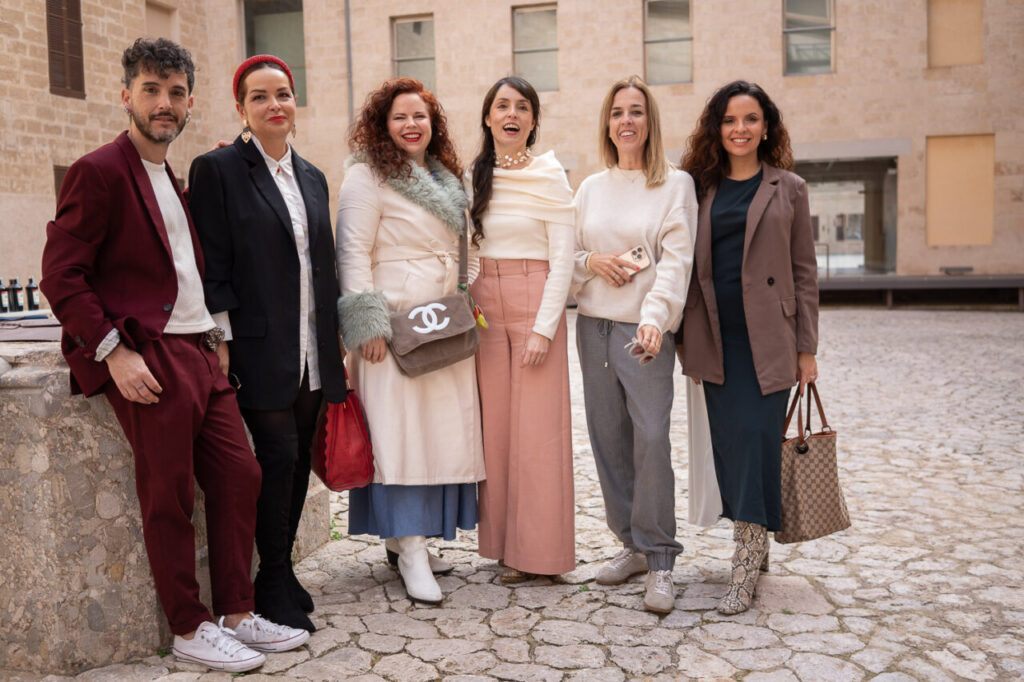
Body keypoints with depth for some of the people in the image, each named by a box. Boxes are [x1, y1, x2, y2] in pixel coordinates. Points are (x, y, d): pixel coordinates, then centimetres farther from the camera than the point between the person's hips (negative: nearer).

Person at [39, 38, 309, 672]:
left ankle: (238, 614, 17)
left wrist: (214, 338, 12)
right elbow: (61, 275, -12)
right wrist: (114, 352, -18)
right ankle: (190, 627, 13)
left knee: (240, 476, 6)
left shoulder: (175, 181, 19)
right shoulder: (99, 172, -6)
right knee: (169, 497, -1)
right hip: (147, 359, -8)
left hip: (199, 353, 8)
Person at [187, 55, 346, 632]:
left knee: (300, 460, 10)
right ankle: (275, 583, 9)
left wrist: (338, 342, 14)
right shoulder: (217, 169, -2)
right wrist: (222, 343, -13)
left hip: (311, 351, 6)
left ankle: (283, 568, 24)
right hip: (261, 348, -6)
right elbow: (213, 266, -7)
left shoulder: (312, 176, 15)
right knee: (278, 456, -7)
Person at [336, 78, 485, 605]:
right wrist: (367, 324, -18)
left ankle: (402, 535, 19)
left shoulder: (444, 179, 19)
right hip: (395, 324, -8)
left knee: (442, 427, 7)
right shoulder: (367, 177, -5)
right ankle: (410, 552, -2)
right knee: (399, 428, -7)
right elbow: (353, 253, -11)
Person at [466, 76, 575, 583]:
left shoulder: (549, 176, -3)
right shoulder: (473, 176, 11)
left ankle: (538, 549, 9)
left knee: (537, 428, -2)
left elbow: (563, 260, -6)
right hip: (483, 308, 5)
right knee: (495, 424, 6)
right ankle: (503, 541, 18)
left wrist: (544, 328, -13)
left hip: (535, 307, -4)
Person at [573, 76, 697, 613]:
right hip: (593, 325, 5)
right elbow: (566, 254, 17)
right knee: (608, 437, 7)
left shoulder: (675, 184, 0)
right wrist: (592, 261, -5)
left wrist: (654, 318, -23)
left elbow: (676, 260, -10)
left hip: (645, 328, -5)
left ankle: (659, 560, 1)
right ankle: (632, 544, 22)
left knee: (651, 437, -12)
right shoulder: (591, 188, 14)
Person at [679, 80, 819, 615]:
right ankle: (755, 546, 22)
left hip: (767, 339, -2)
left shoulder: (788, 189, 6)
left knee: (756, 437, -8)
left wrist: (806, 348, 0)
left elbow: (804, 270, 5)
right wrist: (686, 338, 5)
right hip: (715, 339, 3)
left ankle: (745, 566, -2)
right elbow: (687, 264, 12)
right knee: (728, 442, 5)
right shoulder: (701, 188, 11)